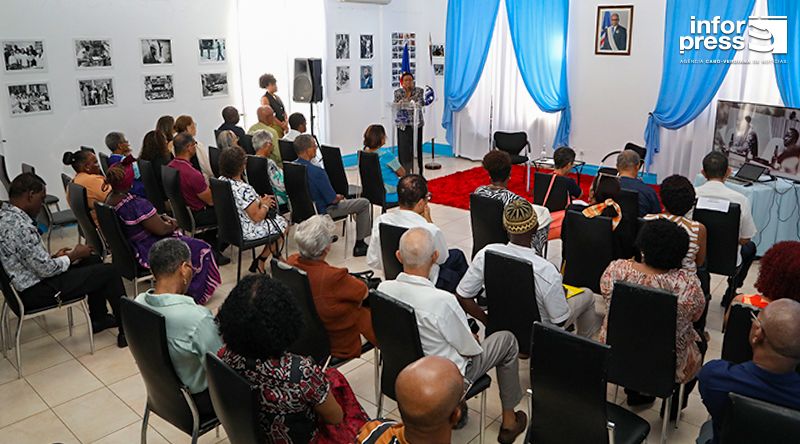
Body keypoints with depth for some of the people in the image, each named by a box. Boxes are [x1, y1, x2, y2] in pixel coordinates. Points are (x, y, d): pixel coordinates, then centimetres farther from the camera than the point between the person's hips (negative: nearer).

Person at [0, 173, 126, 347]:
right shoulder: (19, 225, -28)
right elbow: (46, 270, -24)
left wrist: (53, 257, 5)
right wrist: (72, 256, -9)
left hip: (25, 282, 10)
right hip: (35, 293, -10)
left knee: (93, 260, 20)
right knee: (109, 272, -8)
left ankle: (99, 319, 27)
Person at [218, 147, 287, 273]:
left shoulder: (221, 181, -6)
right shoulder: (243, 189, -33)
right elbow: (257, 217, -27)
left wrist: (259, 200, 5)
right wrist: (265, 204, -8)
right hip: (247, 232, -9)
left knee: (278, 219, 25)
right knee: (282, 224, 15)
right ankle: (261, 260, 22)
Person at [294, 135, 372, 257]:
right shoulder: (316, 171, -31)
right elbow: (333, 199, -23)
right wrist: (339, 197, 1)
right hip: (321, 211, -8)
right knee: (364, 203, 4)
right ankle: (360, 245, 12)